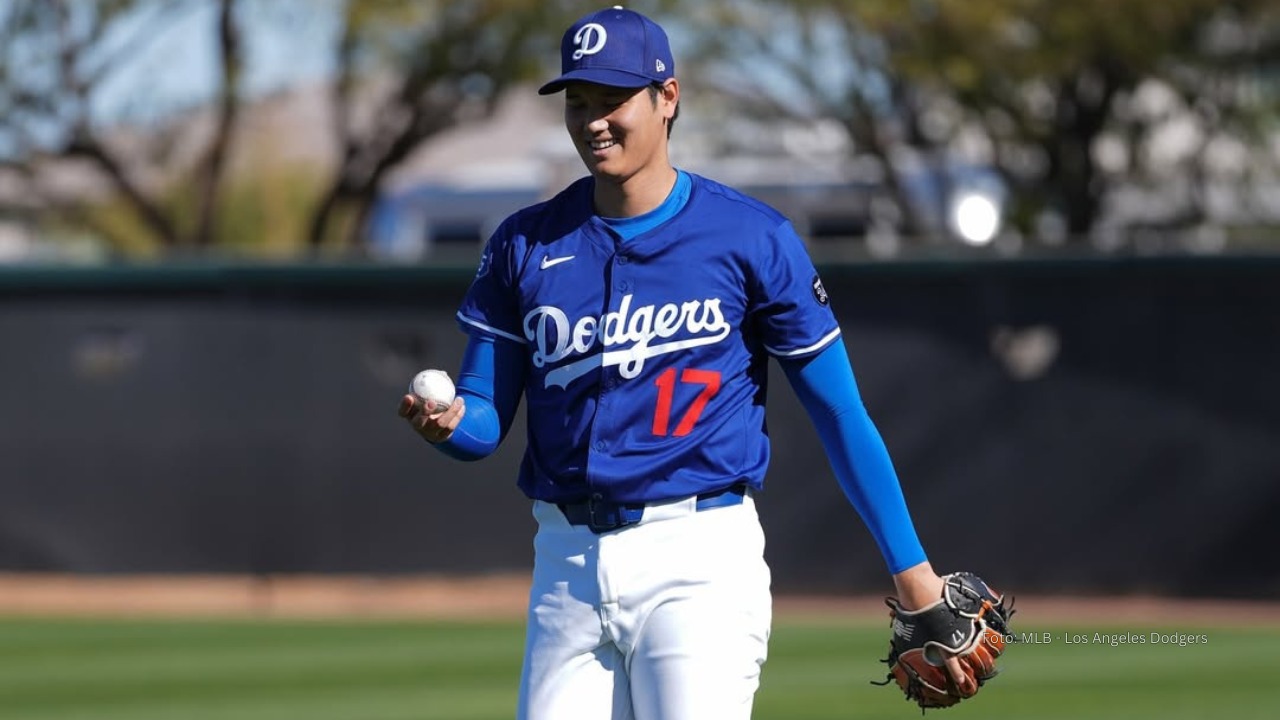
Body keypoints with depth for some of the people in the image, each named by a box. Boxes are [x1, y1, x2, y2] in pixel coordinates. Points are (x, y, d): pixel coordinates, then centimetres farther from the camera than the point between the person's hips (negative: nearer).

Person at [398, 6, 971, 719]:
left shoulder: (753, 237, -3)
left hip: (700, 560, -4)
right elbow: (487, 418, 9)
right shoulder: (527, 245, 8)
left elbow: (840, 412, 0)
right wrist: (447, 423, -16)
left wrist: (911, 569, -3)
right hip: (568, 561, 4)